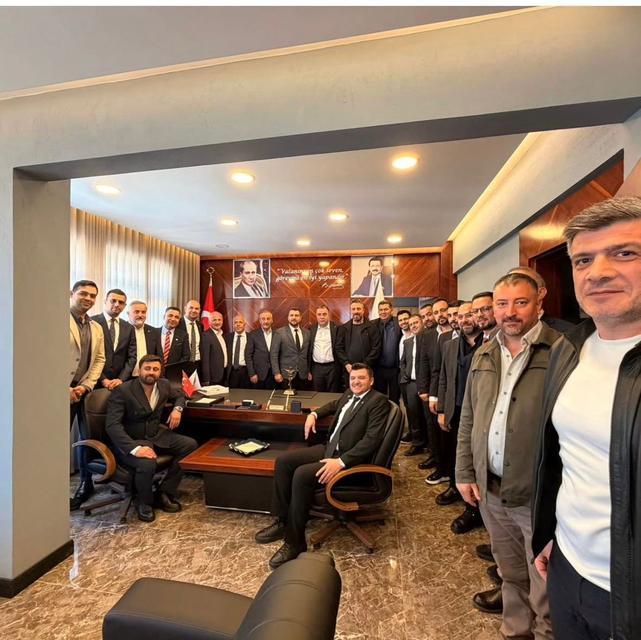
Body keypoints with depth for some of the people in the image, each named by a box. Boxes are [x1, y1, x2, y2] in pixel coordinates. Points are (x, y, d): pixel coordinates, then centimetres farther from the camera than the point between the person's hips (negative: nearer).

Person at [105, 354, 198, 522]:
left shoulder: (164, 385, 1)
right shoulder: (122, 391, -17)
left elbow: (179, 396, 23)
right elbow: (112, 425, -24)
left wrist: (177, 408, -2)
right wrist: (135, 448, -36)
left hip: (157, 435, 6)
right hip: (131, 441, -6)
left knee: (190, 445, -11)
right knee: (147, 464, -35)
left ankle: (164, 492, 1)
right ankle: (144, 502, -1)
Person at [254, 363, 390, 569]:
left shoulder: (378, 401, -13)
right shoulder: (348, 394, 11)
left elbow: (371, 439, -22)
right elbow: (334, 404, 34)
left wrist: (340, 462, -28)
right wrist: (314, 414, 15)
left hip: (350, 458, -9)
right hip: (328, 448, 9)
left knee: (302, 475, -26)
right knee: (283, 461, -2)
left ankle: (295, 542, -9)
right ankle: (282, 521, 10)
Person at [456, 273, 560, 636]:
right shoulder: (483, 357, 5)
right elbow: (468, 421, 9)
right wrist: (465, 473, 8)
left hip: (541, 495, -5)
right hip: (491, 489, 5)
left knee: (545, 588, 13)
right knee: (511, 573, 25)